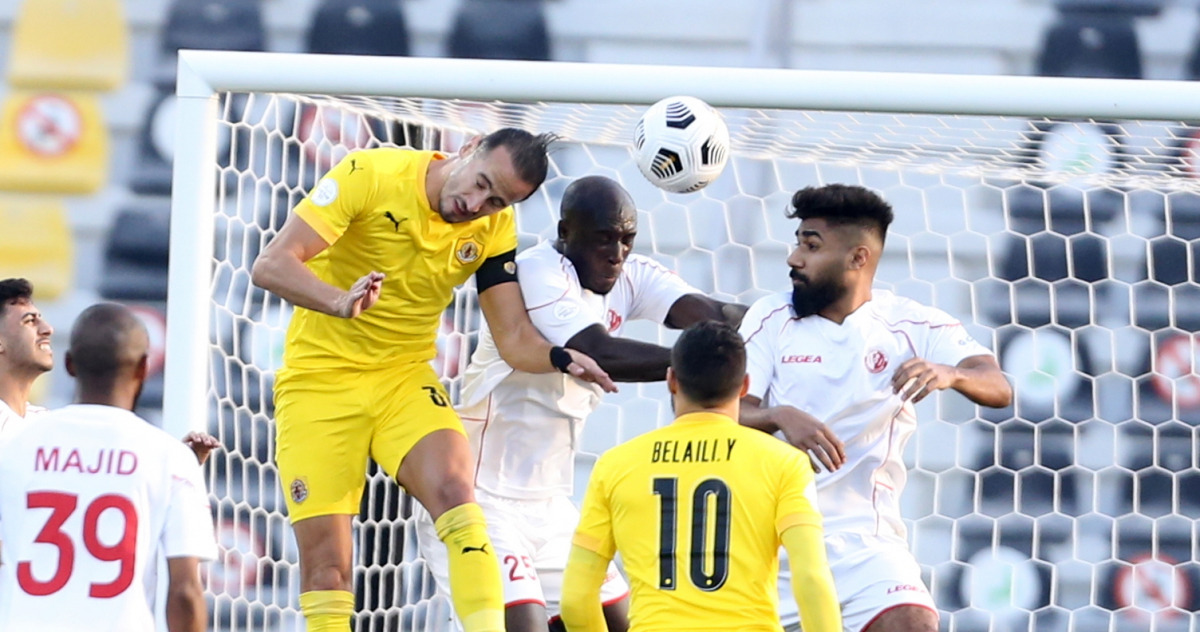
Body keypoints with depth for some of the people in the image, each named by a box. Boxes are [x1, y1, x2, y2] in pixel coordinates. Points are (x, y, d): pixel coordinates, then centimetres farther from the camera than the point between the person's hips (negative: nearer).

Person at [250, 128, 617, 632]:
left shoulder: (494, 228, -4)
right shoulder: (370, 175, -17)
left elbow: (515, 338, -4)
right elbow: (271, 265, -23)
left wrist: (560, 358, -27)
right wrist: (341, 302, -41)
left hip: (404, 379, 2)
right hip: (319, 380, -2)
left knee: (454, 491, -26)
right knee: (324, 567, -5)